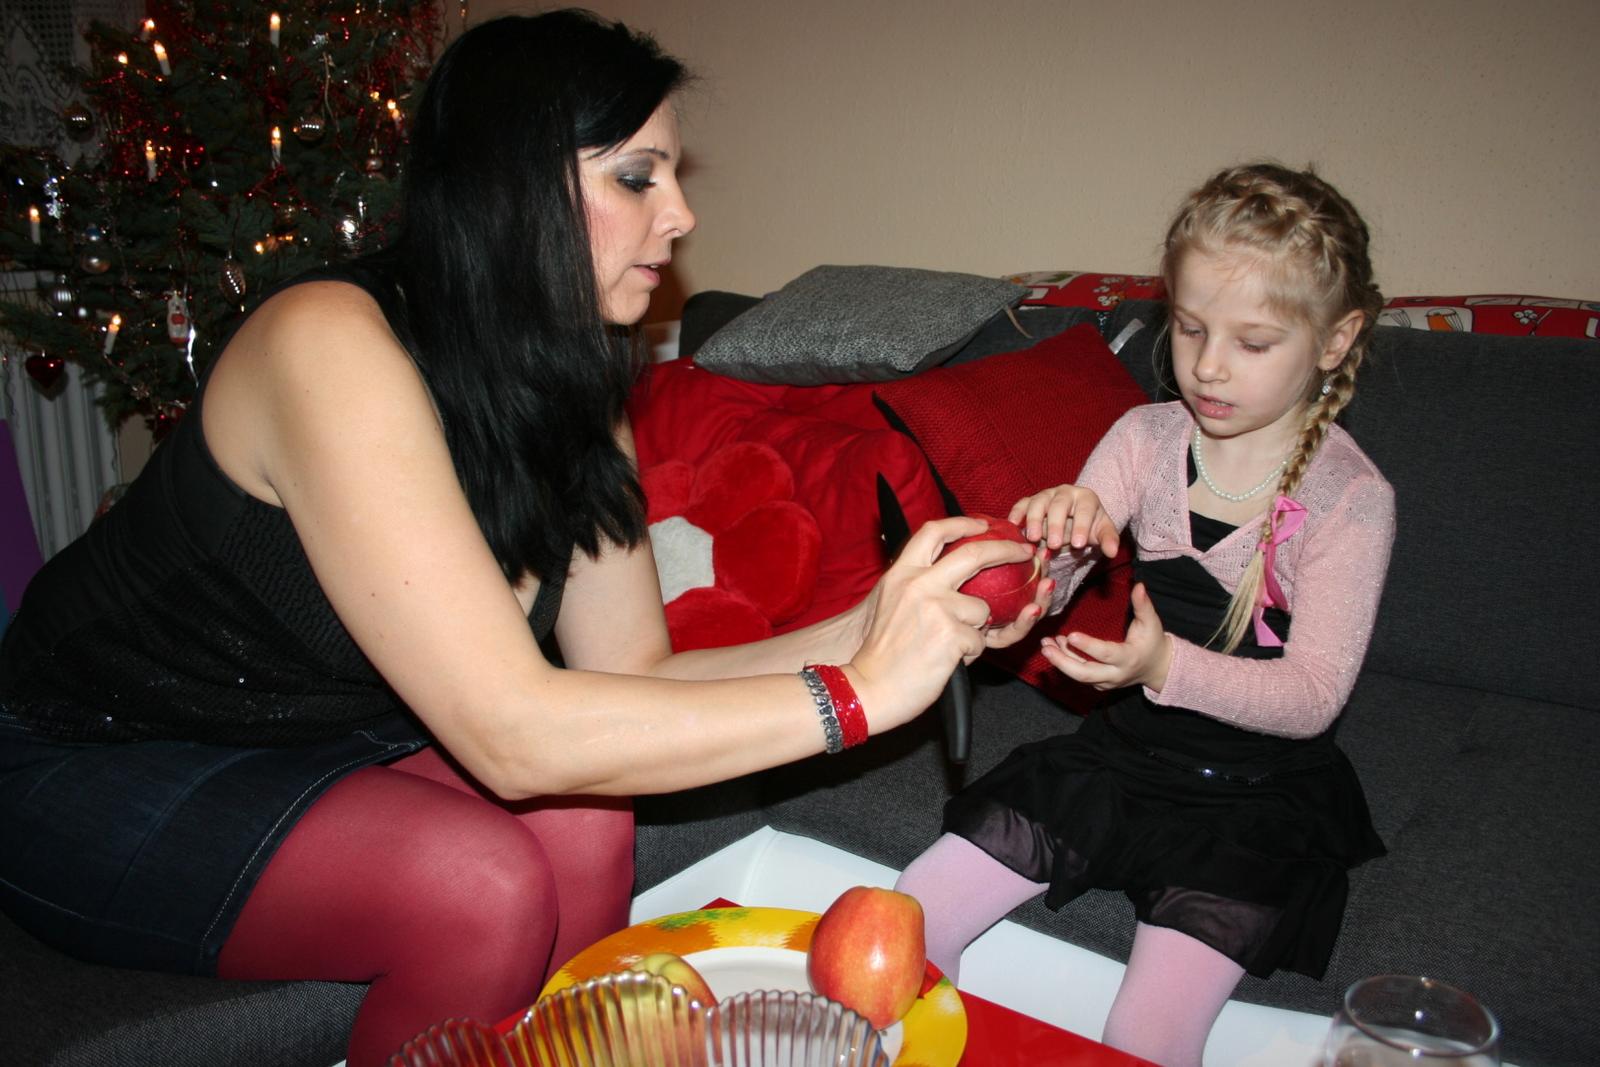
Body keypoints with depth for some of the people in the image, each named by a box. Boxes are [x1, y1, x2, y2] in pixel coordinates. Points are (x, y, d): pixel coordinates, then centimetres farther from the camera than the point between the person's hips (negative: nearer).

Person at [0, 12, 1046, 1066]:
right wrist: (856, 691, -33)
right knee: (483, 886, -27)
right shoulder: (333, 345, -29)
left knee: (585, 823, -19)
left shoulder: (576, 393, -5)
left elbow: (634, 674, -8)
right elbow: (512, 734, -35)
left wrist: (873, 628, -21)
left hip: (319, 733, 6)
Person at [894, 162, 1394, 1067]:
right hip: (1119, 754, 4)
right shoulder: (1146, 439, -1)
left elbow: (1312, 696, -17)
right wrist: (1055, 533, -29)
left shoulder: (1350, 497, -11)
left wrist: (1166, 665, -35)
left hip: (1254, 797, -3)